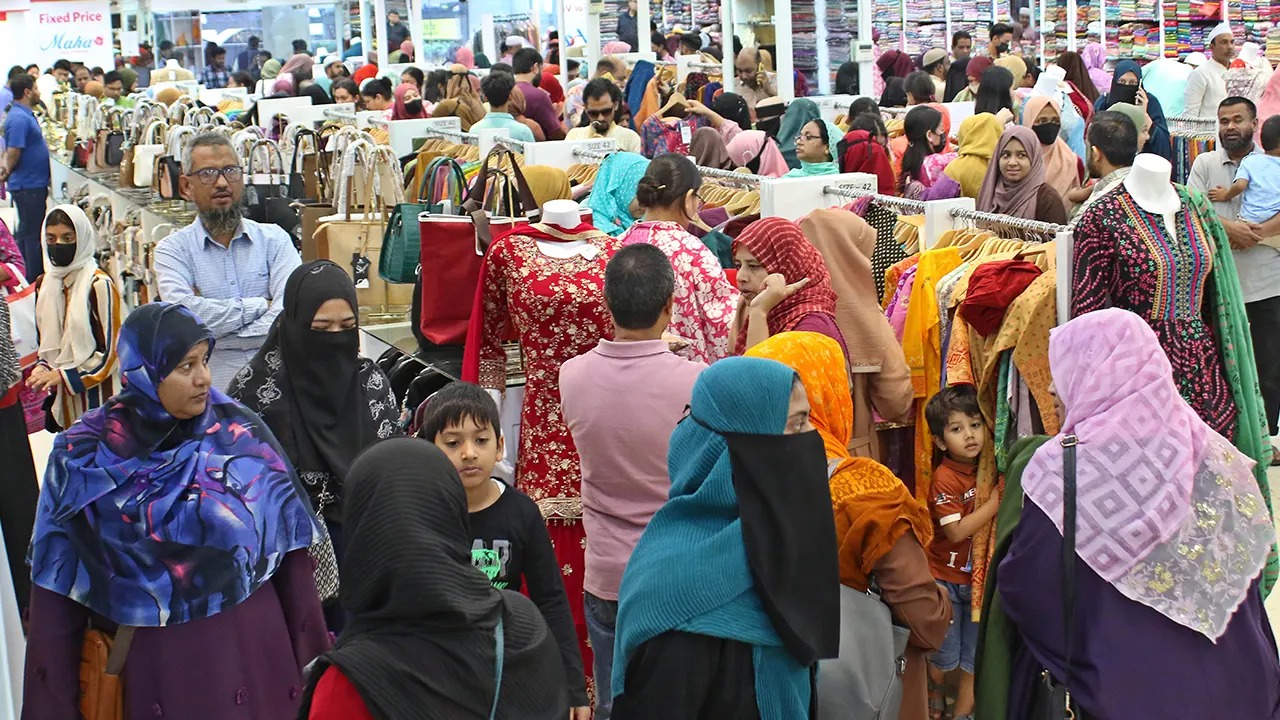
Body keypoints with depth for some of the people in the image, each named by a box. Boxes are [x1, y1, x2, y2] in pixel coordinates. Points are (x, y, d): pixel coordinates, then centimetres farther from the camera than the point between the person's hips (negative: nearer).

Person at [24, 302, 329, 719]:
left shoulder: (242, 438, -5)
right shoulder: (83, 456, -6)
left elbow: (289, 553, -1)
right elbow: (58, 589, -2)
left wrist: (311, 650, -1)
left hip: (249, 650, 1)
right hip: (151, 660, -1)